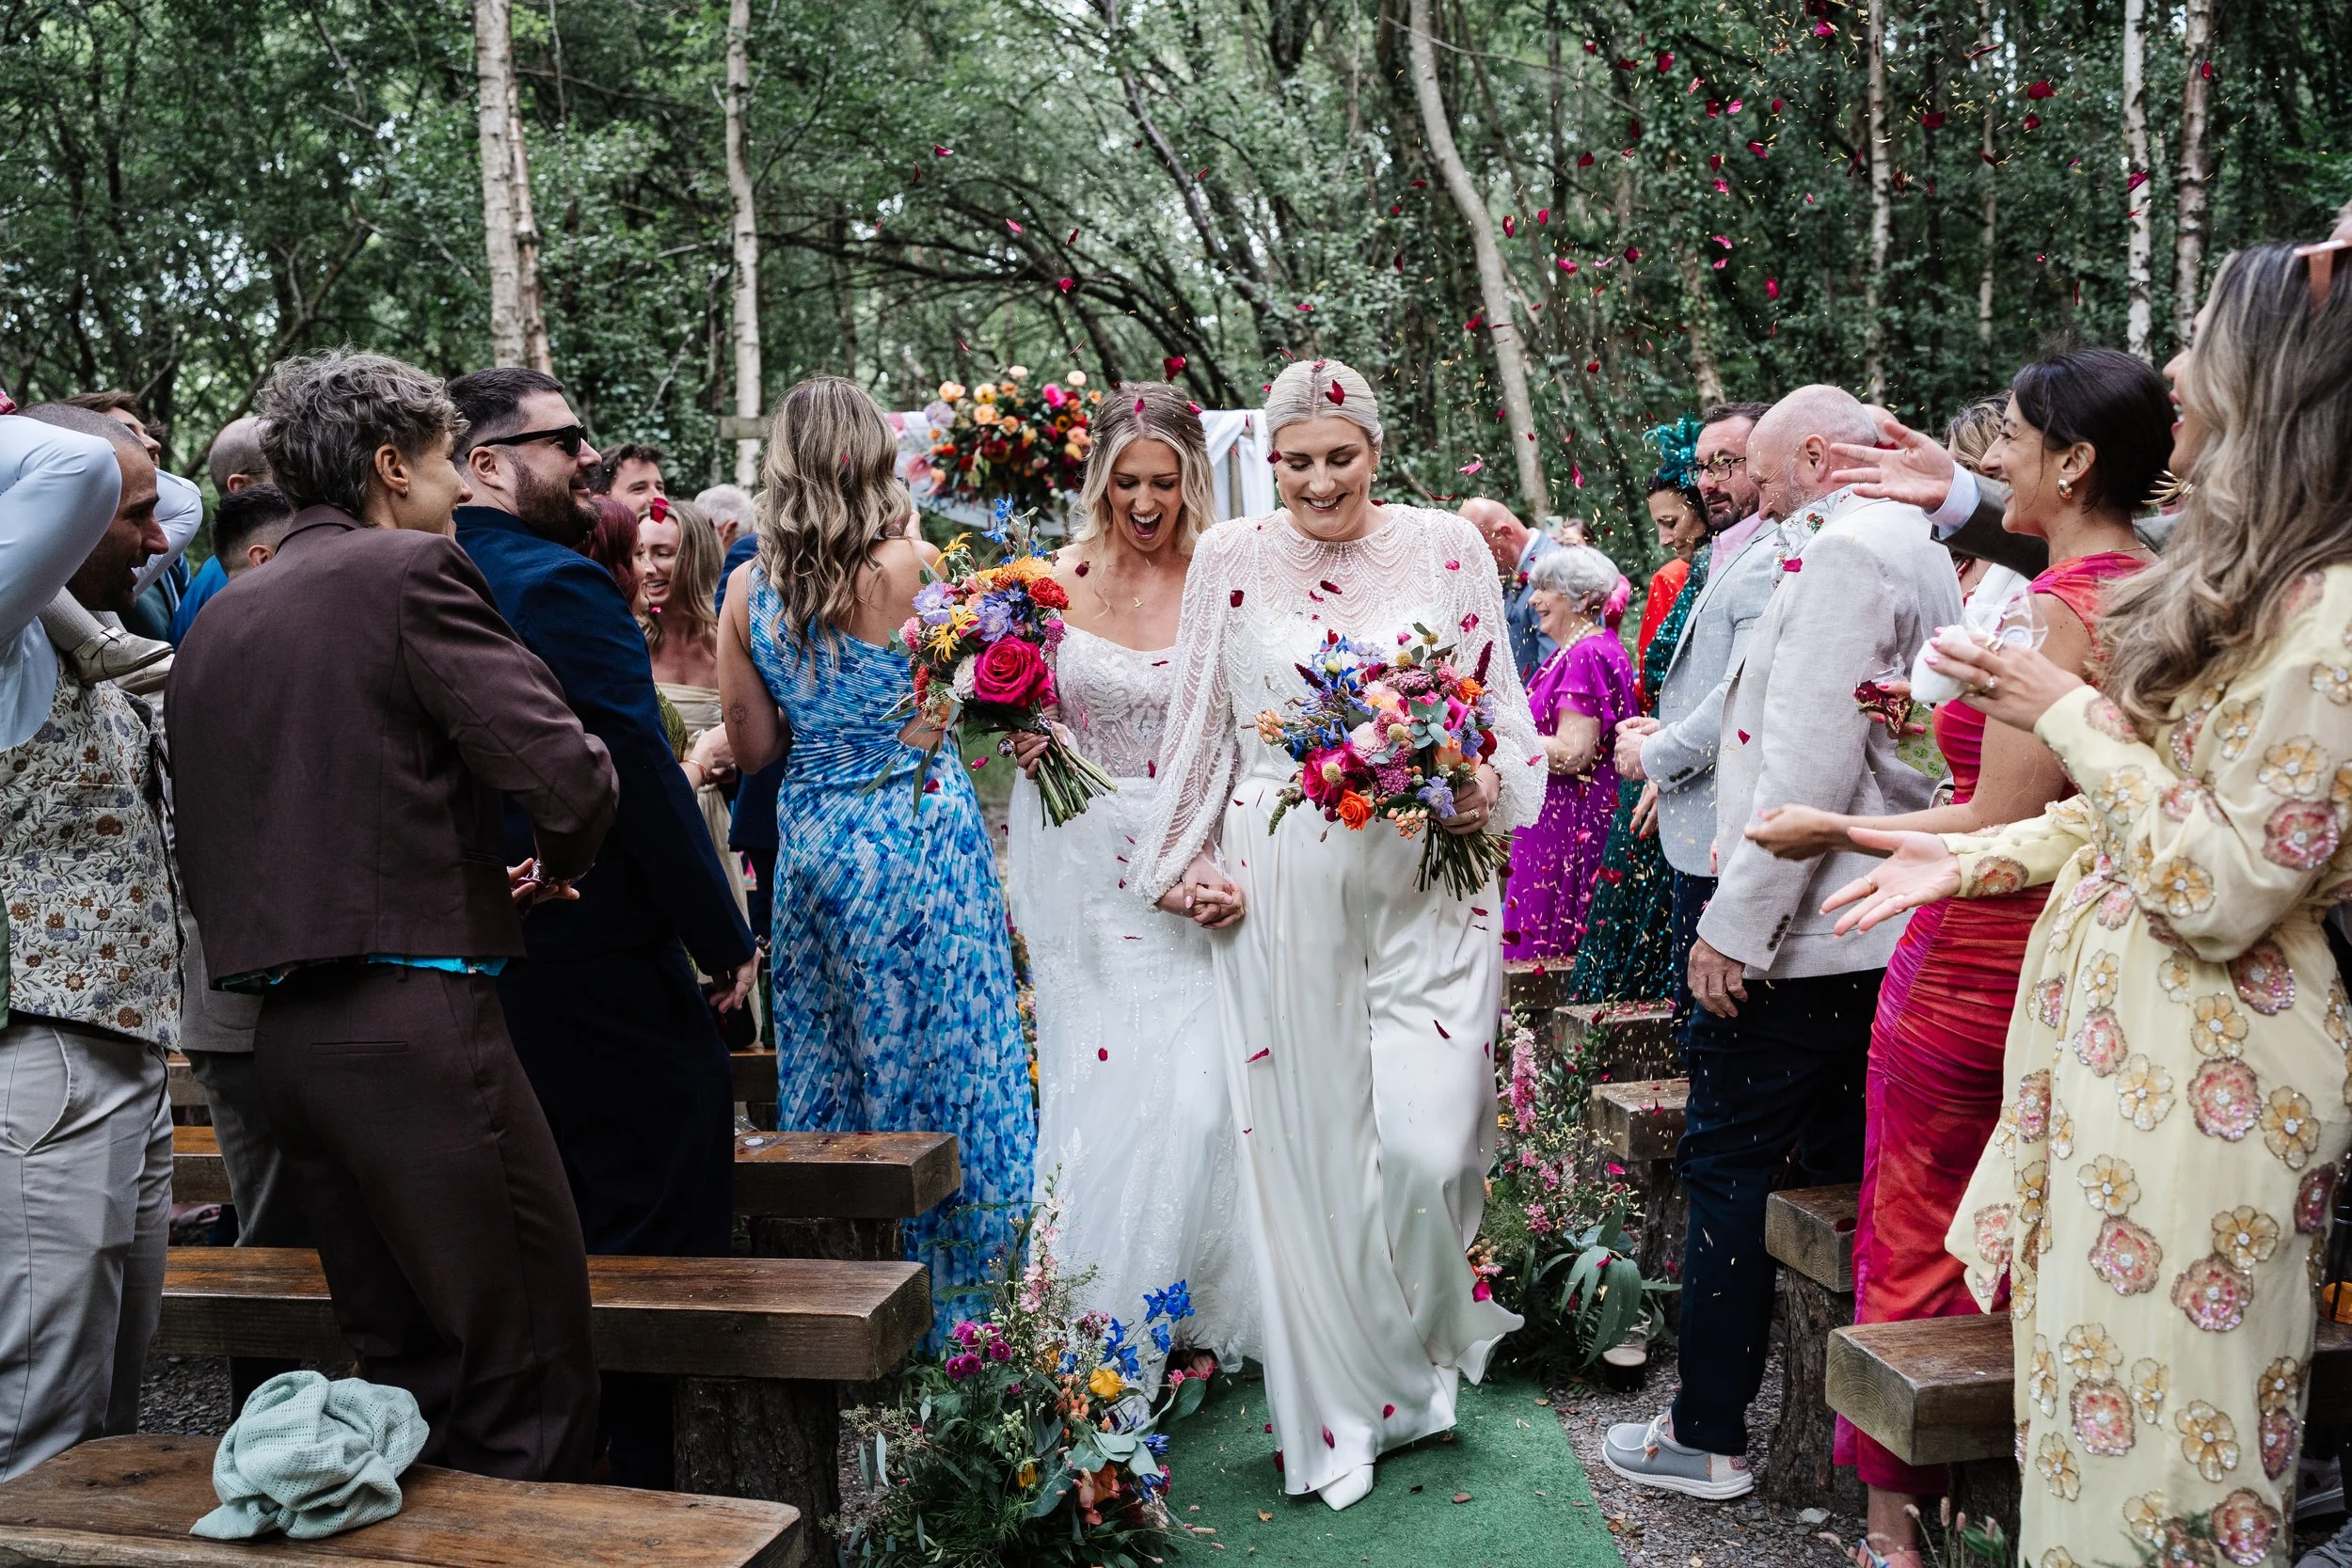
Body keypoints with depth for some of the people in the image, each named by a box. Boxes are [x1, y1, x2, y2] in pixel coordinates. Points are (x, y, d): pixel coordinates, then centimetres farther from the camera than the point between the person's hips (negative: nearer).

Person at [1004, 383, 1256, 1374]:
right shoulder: (1060, 578, 4)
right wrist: (1022, 736, -7)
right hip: (1083, 863, 2)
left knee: (1192, 1088, -6)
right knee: (1096, 1082, 6)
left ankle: (1191, 1311, 13)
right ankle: (1101, 1319, 21)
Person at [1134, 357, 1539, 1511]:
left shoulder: (1446, 547, 4)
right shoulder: (1231, 558, 4)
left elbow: (1503, 705, 10)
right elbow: (1199, 725, 9)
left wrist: (1492, 786, -9)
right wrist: (1186, 865, 4)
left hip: (1428, 878, 0)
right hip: (1280, 892, 1)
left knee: (1428, 1140, -7)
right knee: (1304, 1142, 5)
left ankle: (1422, 1356, 24)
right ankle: (1335, 1400, 22)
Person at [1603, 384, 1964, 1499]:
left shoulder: (1842, 552, -14)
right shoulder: (1919, 554, 17)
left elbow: (1809, 766, -22)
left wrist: (1735, 926, -21)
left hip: (1799, 939, -10)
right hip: (1880, 937, 10)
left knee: (1727, 1169, -1)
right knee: (1839, 1173, 16)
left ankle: (1707, 1436, 8)